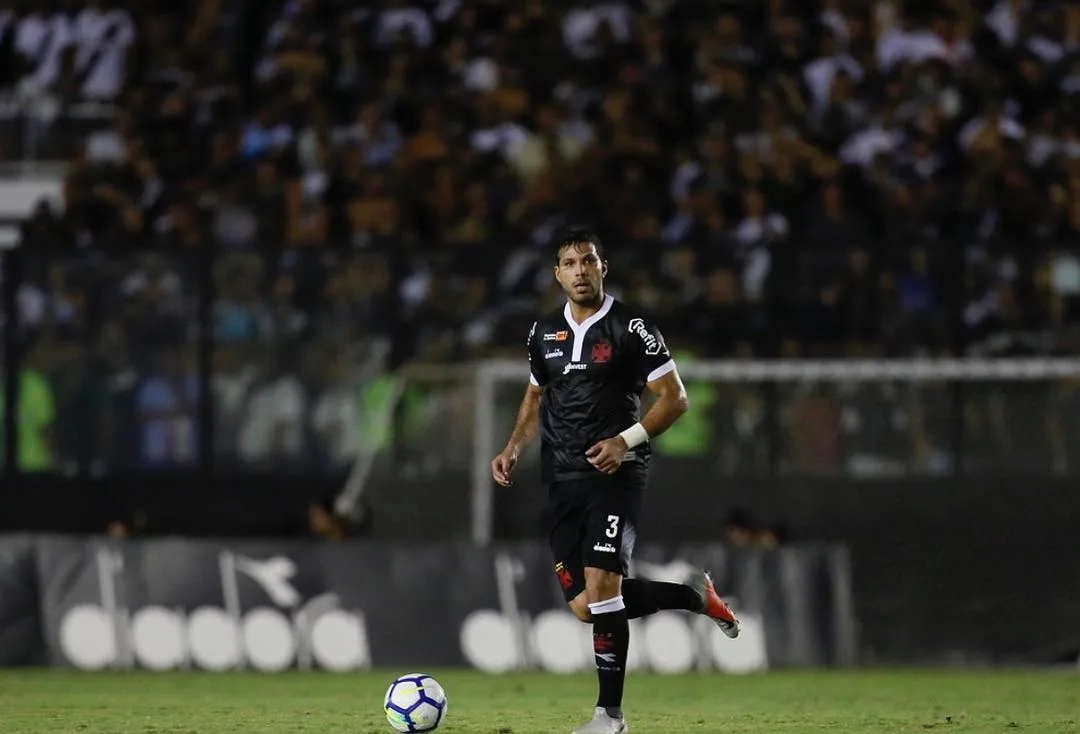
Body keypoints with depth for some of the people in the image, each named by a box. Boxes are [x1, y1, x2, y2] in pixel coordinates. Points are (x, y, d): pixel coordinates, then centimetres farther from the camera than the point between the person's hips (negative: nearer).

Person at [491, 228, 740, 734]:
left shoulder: (630, 327, -5)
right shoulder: (544, 332, 12)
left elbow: (674, 398, -4)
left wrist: (628, 439, -18)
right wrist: (513, 449, 10)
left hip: (615, 472, -6)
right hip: (562, 479, 6)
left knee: (601, 584, -20)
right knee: (584, 606, 0)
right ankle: (694, 595, 23)